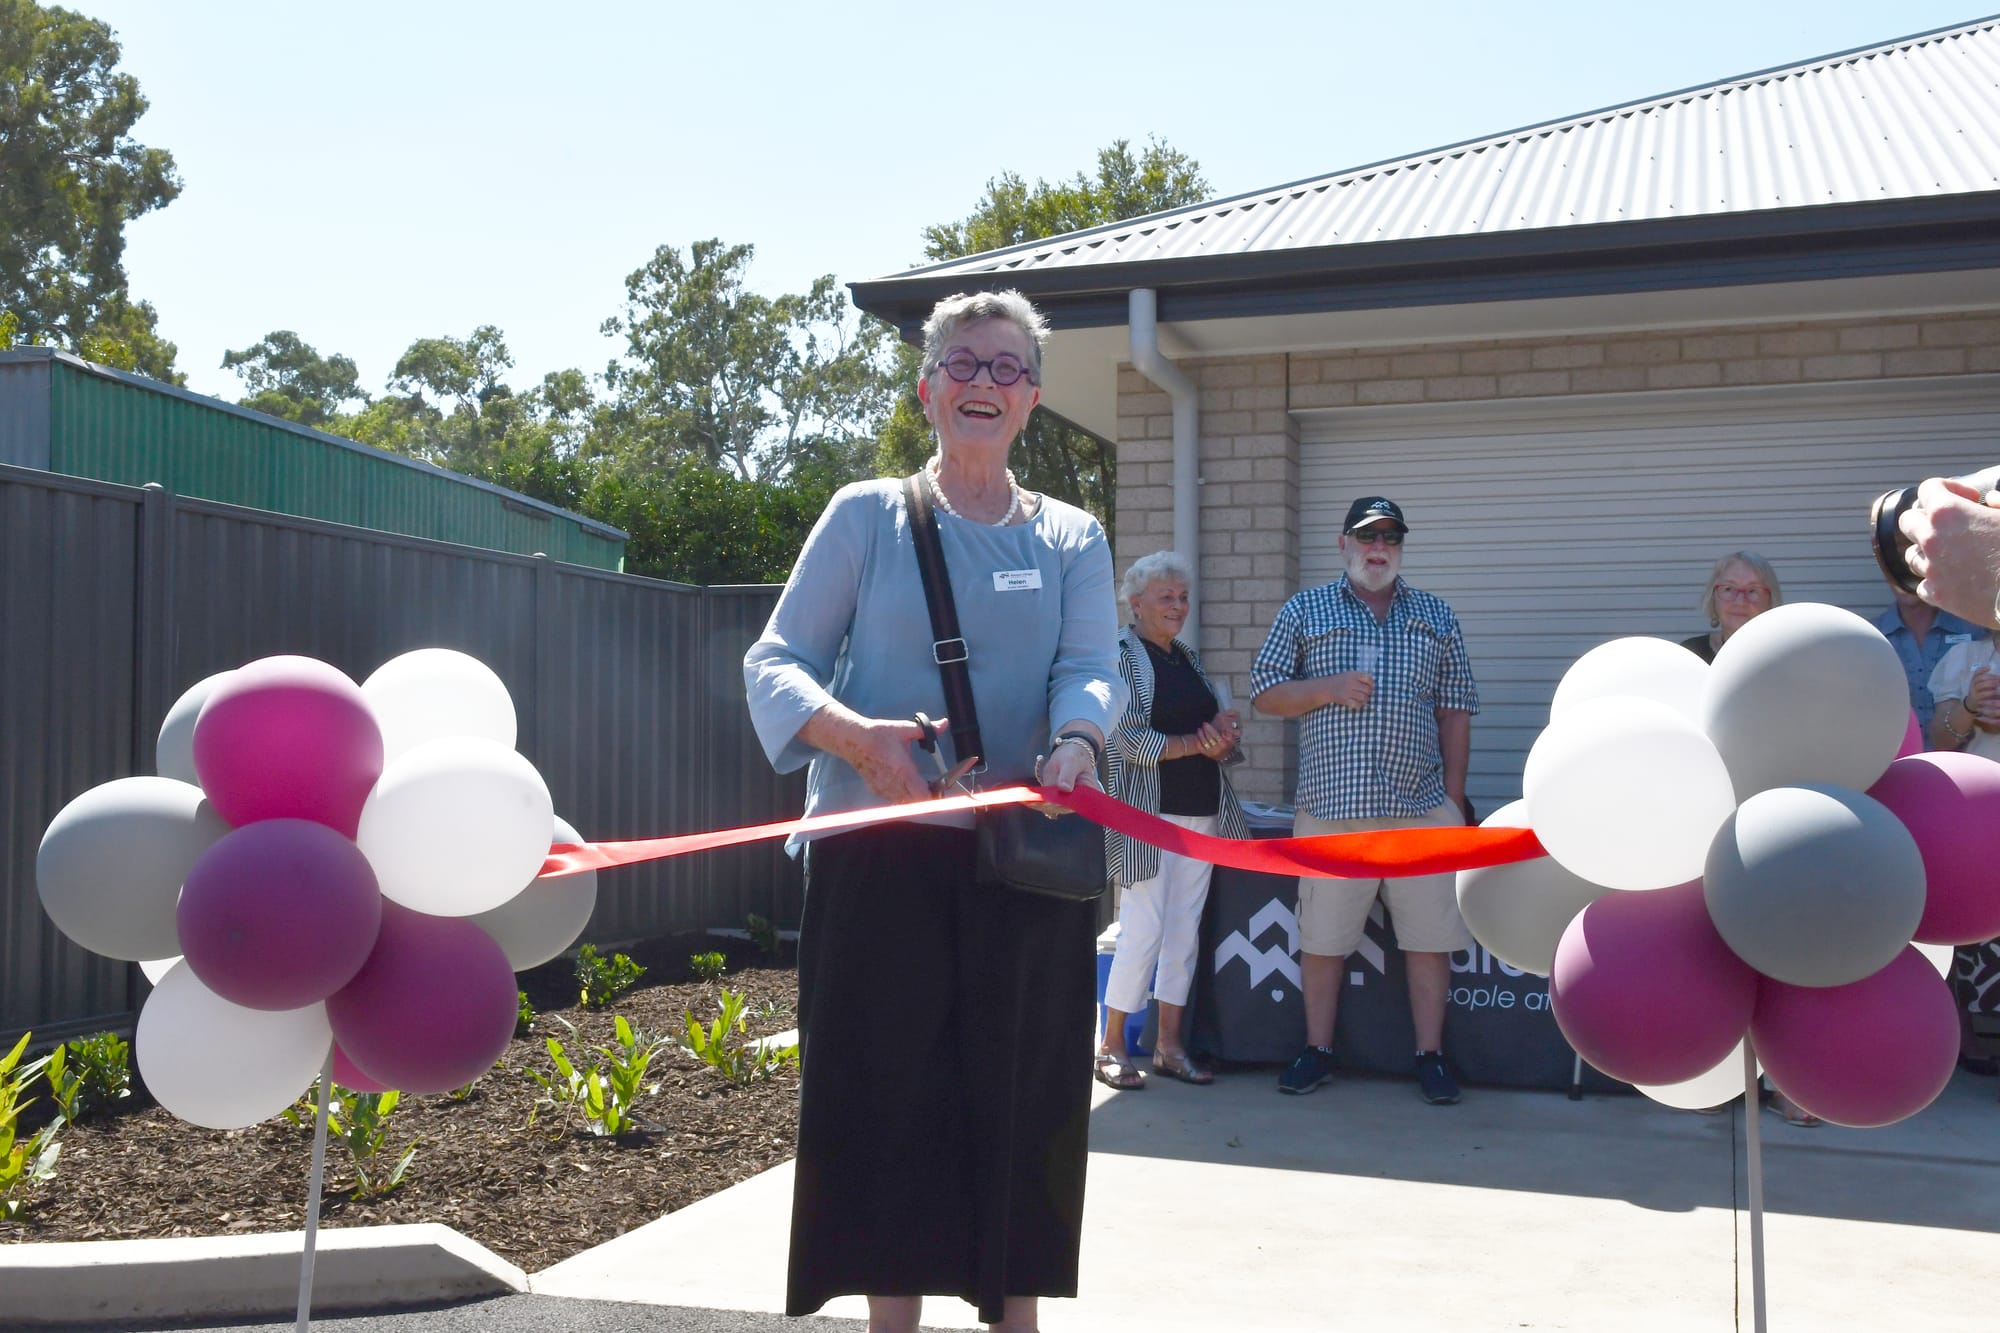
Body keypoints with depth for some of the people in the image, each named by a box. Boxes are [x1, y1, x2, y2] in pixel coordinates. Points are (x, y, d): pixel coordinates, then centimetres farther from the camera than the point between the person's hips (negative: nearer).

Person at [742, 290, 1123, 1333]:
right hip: (882, 855, -1)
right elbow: (776, 660, -1)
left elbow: (1093, 668, -3)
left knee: (1022, 1094, 7)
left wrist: (1076, 744, -27)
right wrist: (859, 735, -21)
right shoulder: (867, 515, 5)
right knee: (889, 1089, 3)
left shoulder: (1071, 539, 11)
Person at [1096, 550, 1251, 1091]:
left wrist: (1223, 736, -6)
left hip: (1201, 812, 7)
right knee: (1143, 929, -6)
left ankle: (1170, 1045, 17)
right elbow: (1128, 739, -14)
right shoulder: (1121, 655, -6)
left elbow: (1219, 724, 17)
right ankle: (1112, 1047, 6)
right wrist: (1196, 744, -17)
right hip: (1147, 812, -7)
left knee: (1185, 929, 8)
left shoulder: (1188, 659, 16)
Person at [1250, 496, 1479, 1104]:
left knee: (1430, 937, 2)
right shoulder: (1305, 611, 8)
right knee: (1321, 936, 5)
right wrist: (1328, 688, -11)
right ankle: (1317, 1052, 18)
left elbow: (1454, 712, 12)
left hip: (1421, 806, 1)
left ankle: (1430, 1056, 14)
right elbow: (1264, 694, 5)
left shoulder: (1436, 617, 13)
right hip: (1331, 804, -1)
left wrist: (1455, 797, 6)